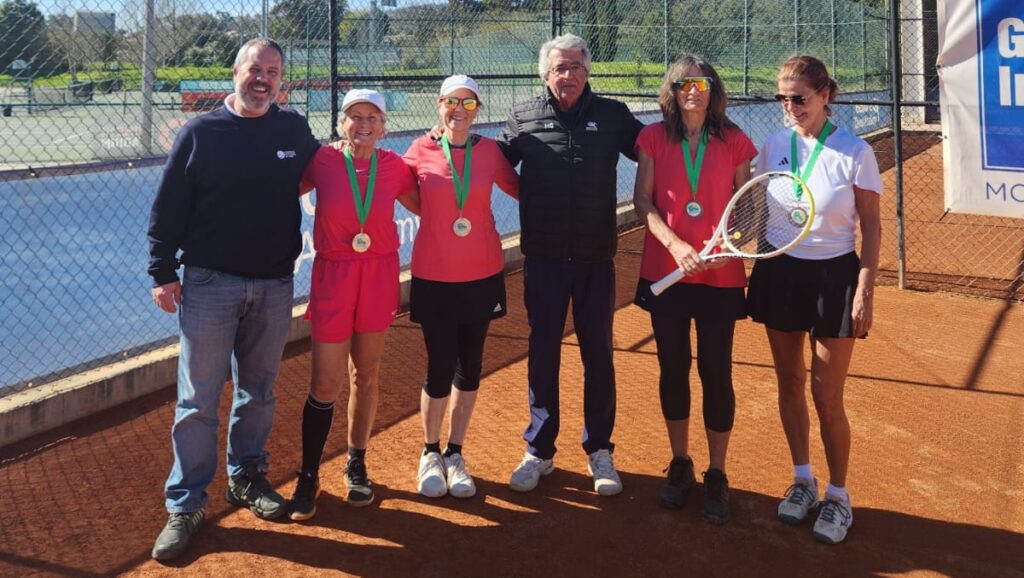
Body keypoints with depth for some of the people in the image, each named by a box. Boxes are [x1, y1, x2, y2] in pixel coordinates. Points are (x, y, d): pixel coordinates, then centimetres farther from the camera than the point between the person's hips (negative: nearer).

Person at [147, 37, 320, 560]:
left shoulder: (296, 131, 4)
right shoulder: (201, 132, -3)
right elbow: (168, 208, -2)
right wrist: (162, 273, -5)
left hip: (274, 287, 3)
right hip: (209, 283, -3)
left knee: (258, 392, 14)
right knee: (198, 400, 0)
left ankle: (246, 476, 32)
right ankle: (185, 505, 9)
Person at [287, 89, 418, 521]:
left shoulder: (394, 167, -2)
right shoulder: (322, 161, -7)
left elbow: (424, 206, 10)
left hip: (379, 275, 2)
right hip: (333, 275, -2)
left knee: (366, 375, 12)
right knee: (326, 382, -2)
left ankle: (356, 465, 29)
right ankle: (308, 476, 14)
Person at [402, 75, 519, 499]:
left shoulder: (489, 151, 1)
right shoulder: (421, 151, -3)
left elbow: (520, 189, 9)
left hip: (481, 275, 2)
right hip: (434, 276, -2)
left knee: (469, 367, 9)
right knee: (440, 369, 0)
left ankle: (455, 454, 25)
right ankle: (430, 453, 23)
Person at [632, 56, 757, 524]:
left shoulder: (733, 141, 1)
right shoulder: (654, 137, 2)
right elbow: (642, 200, -1)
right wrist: (674, 244, -16)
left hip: (719, 276, -1)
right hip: (664, 272, 1)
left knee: (716, 372, 3)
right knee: (673, 369, 11)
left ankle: (716, 476, 17)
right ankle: (680, 465, 28)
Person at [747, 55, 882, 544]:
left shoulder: (854, 152, -8)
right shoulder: (773, 148, 2)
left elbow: (871, 227, -5)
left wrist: (865, 290, -10)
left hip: (833, 276, -4)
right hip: (780, 271, 4)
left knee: (827, 396, 0)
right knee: (790, 382, 12)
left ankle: (838, 496, 18)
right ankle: (802, 479, 31)